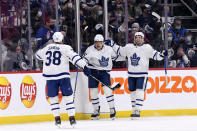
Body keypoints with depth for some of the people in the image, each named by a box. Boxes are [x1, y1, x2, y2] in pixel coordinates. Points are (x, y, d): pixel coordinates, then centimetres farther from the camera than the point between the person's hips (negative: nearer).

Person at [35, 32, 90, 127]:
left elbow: (38, 55, 30)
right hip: (63, 75, -2)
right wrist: (84, 66, -9)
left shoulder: (47, 48, 13)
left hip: (50, 76, 2)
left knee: (53, 98, 12)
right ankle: (72, 119, -1)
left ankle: (57, 119, 7)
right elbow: (74, 57, -8)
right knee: (68, 97, 4)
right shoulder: (65, 48, 2)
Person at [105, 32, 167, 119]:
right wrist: (112, 45, 17)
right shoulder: (129, 47, 7)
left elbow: (155, 55, -6)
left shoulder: (147, 48, -4)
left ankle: (137, 111, -15)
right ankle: (134, 110, 18)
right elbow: (120, 51, 20)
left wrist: (162, 54, -24)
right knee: (132, 92, 8)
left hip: (142, 74, -4)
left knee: (139, 92, -13)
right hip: (131, 74, 4)